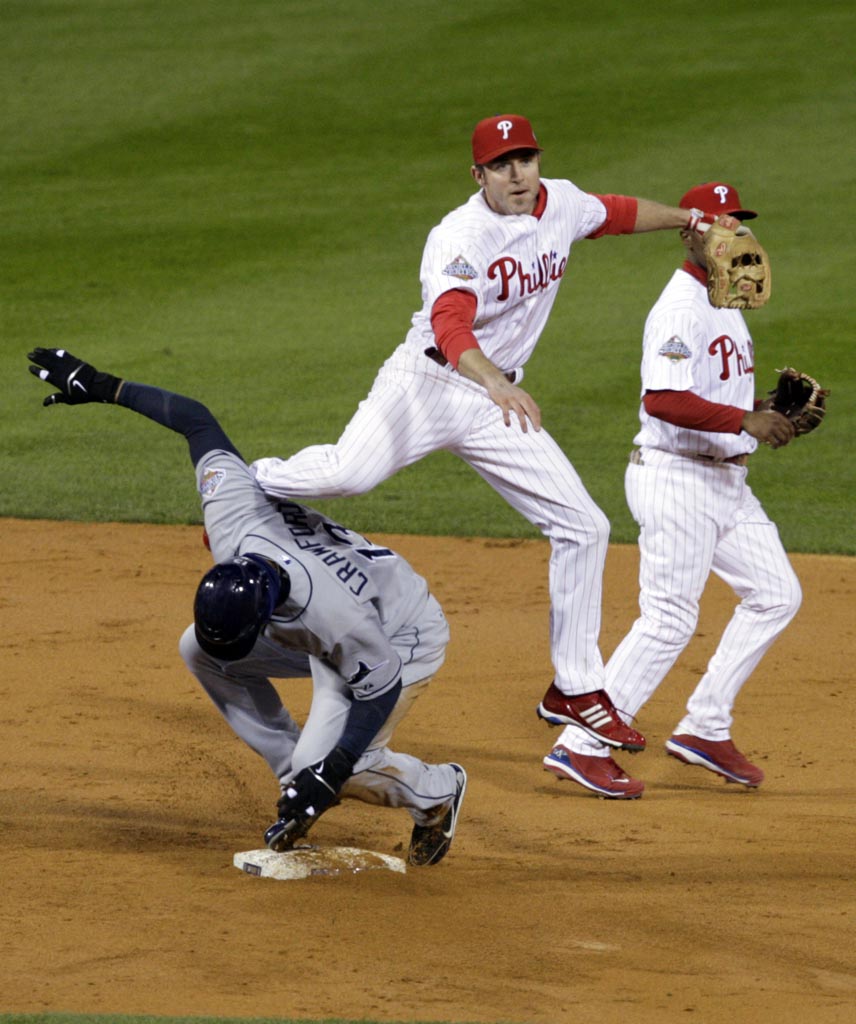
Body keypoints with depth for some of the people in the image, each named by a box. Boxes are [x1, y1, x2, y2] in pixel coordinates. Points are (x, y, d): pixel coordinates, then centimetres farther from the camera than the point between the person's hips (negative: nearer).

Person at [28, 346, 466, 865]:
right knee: (201, 649, -1)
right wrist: (101, 386, -13)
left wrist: (329, 775, -29)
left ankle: (437, 790, 9)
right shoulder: (230, 517, -31)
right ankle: (294, 774, 10)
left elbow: (382, 691, -28)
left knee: (321, 760, -20)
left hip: (404, 641, -7)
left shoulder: (334, 616, -45)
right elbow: (197, 419, -18)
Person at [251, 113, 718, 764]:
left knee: (583, 527, -1)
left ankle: (576, 691, 10)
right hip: (427, 385, -6)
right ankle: (248, 485, 4)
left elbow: (616, 214, 26)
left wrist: (688, 218, 32)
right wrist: (498, 385, -54)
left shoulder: (562, 205, 2)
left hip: (498, 401, 6)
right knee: (347, 473, -30)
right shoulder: (459, 238, -21)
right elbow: (450, 328, -38)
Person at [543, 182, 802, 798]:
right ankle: (582, 747, -3)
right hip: (676, 478, -10)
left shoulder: (726, 302, 14)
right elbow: (662, 399, -30)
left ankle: (705, 729, 17)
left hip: (726, 479, 10)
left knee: (775, 594, 11)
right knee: (669, 620, -9)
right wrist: (746, 421, -34)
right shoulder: (681, 308, -17)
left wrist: (775, 417, 5)